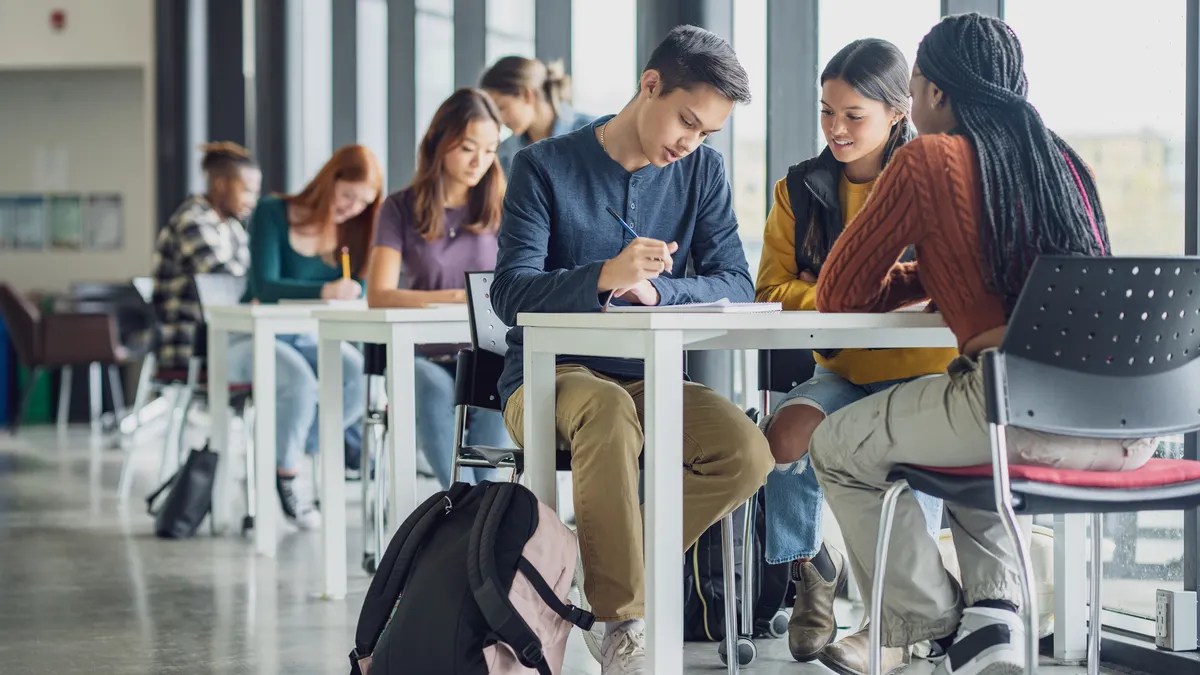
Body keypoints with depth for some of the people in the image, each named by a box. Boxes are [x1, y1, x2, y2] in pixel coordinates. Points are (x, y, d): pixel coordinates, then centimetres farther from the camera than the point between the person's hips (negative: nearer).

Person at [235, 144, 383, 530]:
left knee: (359, 375, -27)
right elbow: (264, 286, -20)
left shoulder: (352, 230, 7)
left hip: (308, 339, 5)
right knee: (300, 382, -36)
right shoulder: (273, 213, -9)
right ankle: (284, 480, -13)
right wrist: (324, 292, -37)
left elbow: (359, 292, -2)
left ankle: (292, 451, -7)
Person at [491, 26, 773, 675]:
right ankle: (625, 619, -29)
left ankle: (610, 570, -10)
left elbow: (735, 285, -1)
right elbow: (512, 292, -14)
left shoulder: (701, 171, 7)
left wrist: (655, 288, -22)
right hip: (548, 379, -4)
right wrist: (605, 275, -33)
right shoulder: (545, 166, -4)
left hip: (649, 381, 4)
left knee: (745, 451, -26)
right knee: (607, 409, -39)